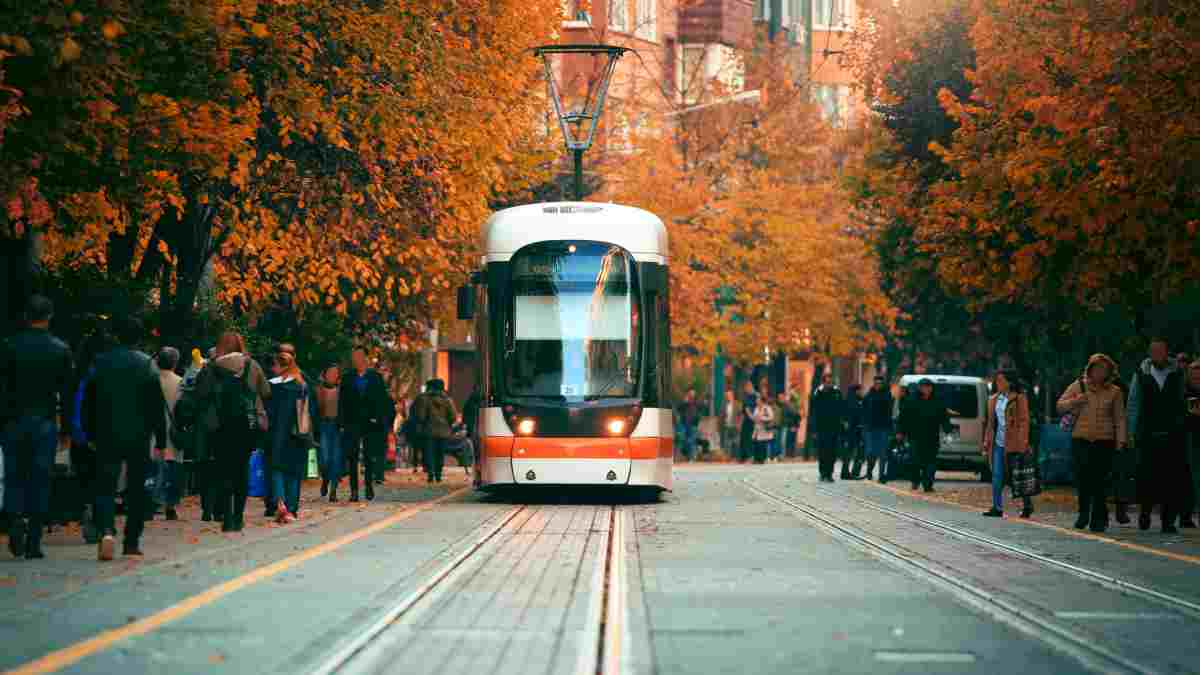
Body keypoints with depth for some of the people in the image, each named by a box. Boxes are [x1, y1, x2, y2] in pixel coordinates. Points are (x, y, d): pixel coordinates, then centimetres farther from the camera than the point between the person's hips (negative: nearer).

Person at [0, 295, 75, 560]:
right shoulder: (61, 350, 0)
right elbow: (68, 392, 1)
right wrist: (68, 425, 7)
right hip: (46, 423, 0)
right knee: (40, 481, 4)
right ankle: (33, 542, 2)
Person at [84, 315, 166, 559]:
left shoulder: (101, 362, 1)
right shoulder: (147, 364, -4)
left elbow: (89, 401, 4)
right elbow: (158, 406, -4)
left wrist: (91, 434, 13)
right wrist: (160, 440, 1)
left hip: (107, 437, 1)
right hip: (139, 437, -1)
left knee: (106, 487, 1)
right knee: (136, 489, 10)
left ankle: (107, 530, -24)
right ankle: (131, 542, 10)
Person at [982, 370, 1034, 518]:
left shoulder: (1019, 398, -5)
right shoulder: (993, 399, 13)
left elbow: (1024, 421, -8)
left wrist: (1023, 443, -15)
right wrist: (987, 443, 12)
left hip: (1013, 443, -6)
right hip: (998, 443, 6)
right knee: (997, 476, 2)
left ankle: (1027, 506, 15)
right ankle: (997, 508, 4)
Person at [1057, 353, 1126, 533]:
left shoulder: (1114, 392, 6)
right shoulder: (1078, 386, 7)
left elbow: (1119, 419, 7)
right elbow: (1060, 406, 10)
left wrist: (1120, 440, -2)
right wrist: (1075, 401, -8)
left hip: (1104, 442, -1)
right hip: (1080, 439, 1)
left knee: (1100, 482, -6)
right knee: (1082, 479, -3)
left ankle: (1099, 520, 0)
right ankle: (1083, 514, 17)